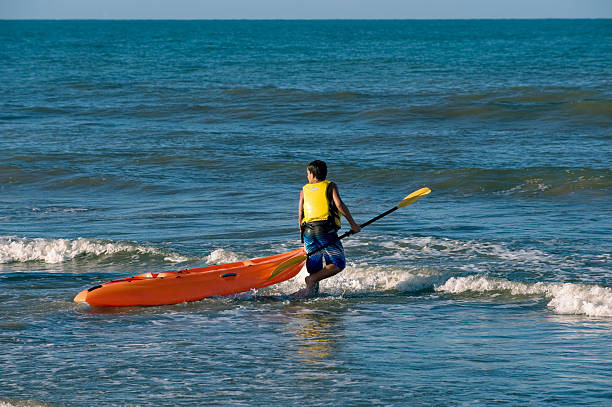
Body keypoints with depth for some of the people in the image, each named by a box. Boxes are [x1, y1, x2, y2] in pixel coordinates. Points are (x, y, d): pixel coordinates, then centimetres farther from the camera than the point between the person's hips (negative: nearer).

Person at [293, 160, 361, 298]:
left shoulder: (305, 190, 17)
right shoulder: (330, 186, 9)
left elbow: (300, 216, 14)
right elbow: (340, 205, -6)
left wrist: (304, 236, 20)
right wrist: (353, 224, -1)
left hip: (308, 230, 4)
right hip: (326, 230, -4)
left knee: (315, 270, 10)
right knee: (338, 264, -1)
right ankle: (312, 280, -20)